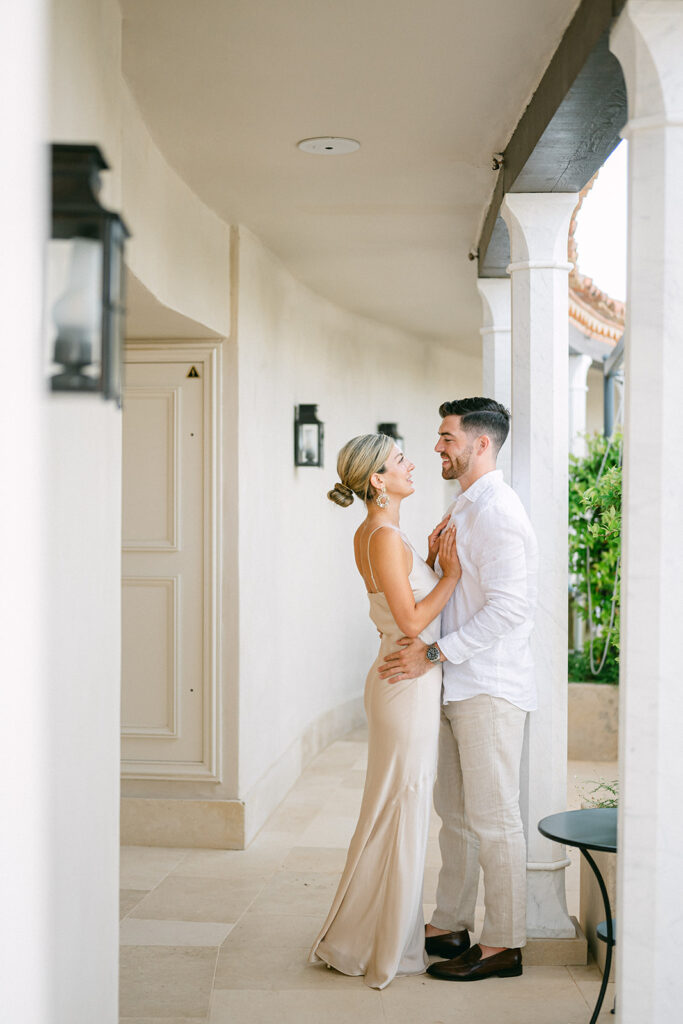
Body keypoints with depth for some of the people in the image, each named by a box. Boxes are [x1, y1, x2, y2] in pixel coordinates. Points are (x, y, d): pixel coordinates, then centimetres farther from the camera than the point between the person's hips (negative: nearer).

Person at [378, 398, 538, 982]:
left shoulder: (497, 511, -16)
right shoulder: (465, 508, 16)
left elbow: (509, 607, -24)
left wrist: (435, 653, -23)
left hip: (490, 690, -10)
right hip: (462, 685, 10)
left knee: (493, 818, -2)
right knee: (455, 812, 16)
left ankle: (503, 945, 9)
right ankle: (450, 925, 28)